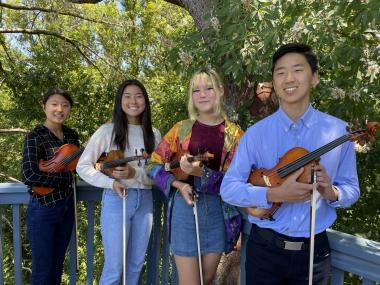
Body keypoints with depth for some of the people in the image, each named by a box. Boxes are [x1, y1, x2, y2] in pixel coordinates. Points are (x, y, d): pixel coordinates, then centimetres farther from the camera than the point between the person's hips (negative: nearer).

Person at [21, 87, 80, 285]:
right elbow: (29, 176, -24)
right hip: (43, 209, -6)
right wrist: (66, 176, -17)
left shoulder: (71, 135, 5)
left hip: (67, 206, 6)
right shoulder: (35, 136, -14)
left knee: (57, 266, 19)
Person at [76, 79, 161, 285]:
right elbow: (83, 166, -6)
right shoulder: (108, 130, -5)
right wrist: (111, 183, -18)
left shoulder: (153, 134, 5)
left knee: (136, 266, 16)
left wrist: (135, 173, -16)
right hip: (116, 199, -4)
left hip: (145, 201, 4)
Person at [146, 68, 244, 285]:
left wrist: (201, 173, -22)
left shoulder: (234, 133, 1)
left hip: (220, 211, 1)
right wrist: (179, 184, -12)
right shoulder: (182, 129, 1)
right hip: (186, 206, -1)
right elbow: (154, 165, 4)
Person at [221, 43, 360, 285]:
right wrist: (275, 194, -24)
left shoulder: (339, 131, -4)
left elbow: (351, 189, 3)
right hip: (265, 247, -1)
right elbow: (228, 188, -10)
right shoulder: (256, 133, -7)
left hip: (315, 249, 1)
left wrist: (332, 192, -19)